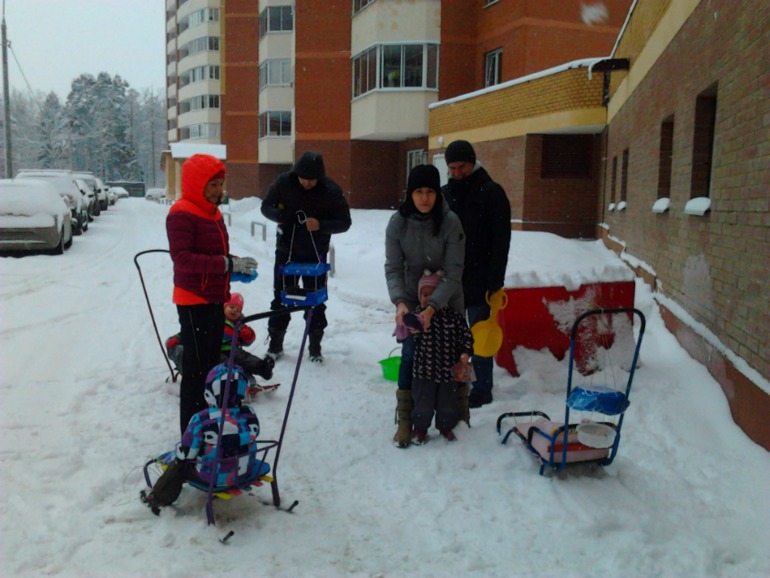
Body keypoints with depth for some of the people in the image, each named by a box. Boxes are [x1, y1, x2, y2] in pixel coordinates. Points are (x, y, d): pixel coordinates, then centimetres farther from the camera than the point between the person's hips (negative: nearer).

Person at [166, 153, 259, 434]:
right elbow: (182, 258, -26)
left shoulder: (213, 213, 13)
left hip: (214, 300, 9)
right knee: (196, 369, -3)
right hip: (194, 302, -9)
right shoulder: (181, 215, -15)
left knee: (212, 364, 17)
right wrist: (228, 264, -30)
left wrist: (237, 266, 2)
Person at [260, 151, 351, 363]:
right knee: (281, 297, 8)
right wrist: (279, 215, -22)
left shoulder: (331, 190, -15)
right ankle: (275, 344, 23)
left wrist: (321, 225, -28)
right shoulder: (283, 182, -11)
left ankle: (315, 347, 20)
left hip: (315, 254, -1)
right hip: (286, 250, 1)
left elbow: (344, 222, -9)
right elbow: (266, 207, 1)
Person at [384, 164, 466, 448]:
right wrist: (399, 302, -28)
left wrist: (432, 307, -32)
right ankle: (405, 420, 5)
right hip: (412, 299, 1)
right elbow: (393, 267, -13)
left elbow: (454, 272, -22)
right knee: (410, 355, -6)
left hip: (446, 299, -1)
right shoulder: (398, 222, -16)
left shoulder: (450, 222, -22)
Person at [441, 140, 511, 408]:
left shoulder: (491, 192, -5)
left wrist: (495, 281, -14)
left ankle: (482, 390, 10)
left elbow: (501, 241, -9)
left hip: (478, 280, -5)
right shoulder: (445, 193, 12)